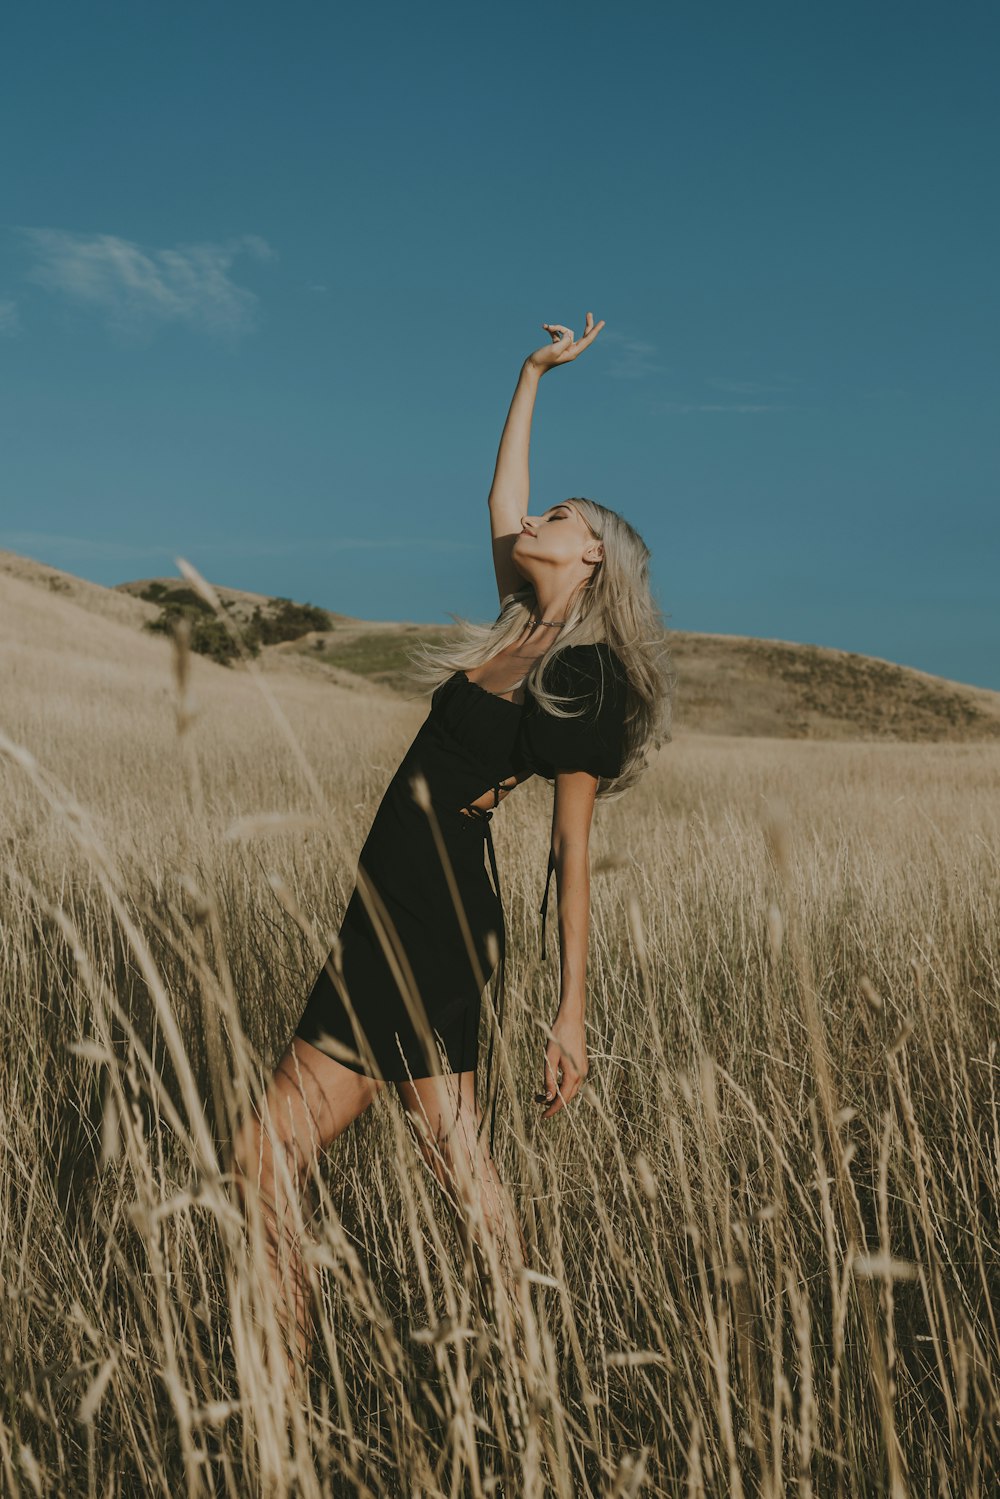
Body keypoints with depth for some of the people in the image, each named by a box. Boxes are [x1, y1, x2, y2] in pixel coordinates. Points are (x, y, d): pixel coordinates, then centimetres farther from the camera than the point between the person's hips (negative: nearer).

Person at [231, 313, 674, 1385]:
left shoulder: (581, 674, -8)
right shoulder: (528, 628, 14)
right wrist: (533, 373, 32)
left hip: (438, 929, -8)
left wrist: (570, 1013, -14)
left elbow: (572, 854, -12)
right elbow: (499, 497, 27)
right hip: (387, 924, 8)